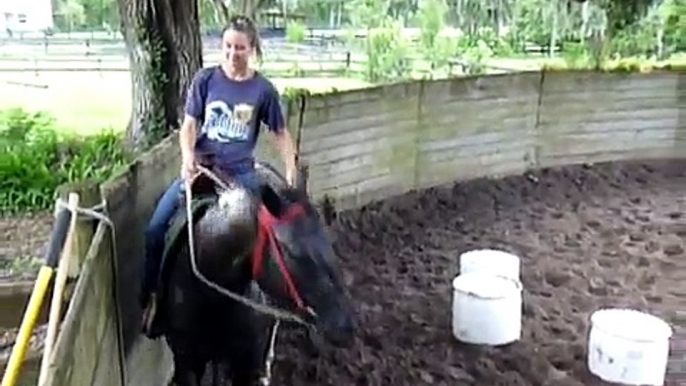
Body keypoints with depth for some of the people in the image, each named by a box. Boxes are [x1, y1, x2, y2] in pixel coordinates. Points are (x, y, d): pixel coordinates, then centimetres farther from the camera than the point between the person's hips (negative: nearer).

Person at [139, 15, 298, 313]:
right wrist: (187, 156, -21)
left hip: (240, 173, -1)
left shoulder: (263, 89, -5)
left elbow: (281, 133, 3)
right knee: (156, 229, -5)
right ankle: (147, 295, 12)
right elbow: (189, 123, -2)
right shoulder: (205, 79, -3)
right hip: (200, 168, 1)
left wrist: (291, 171, -8)